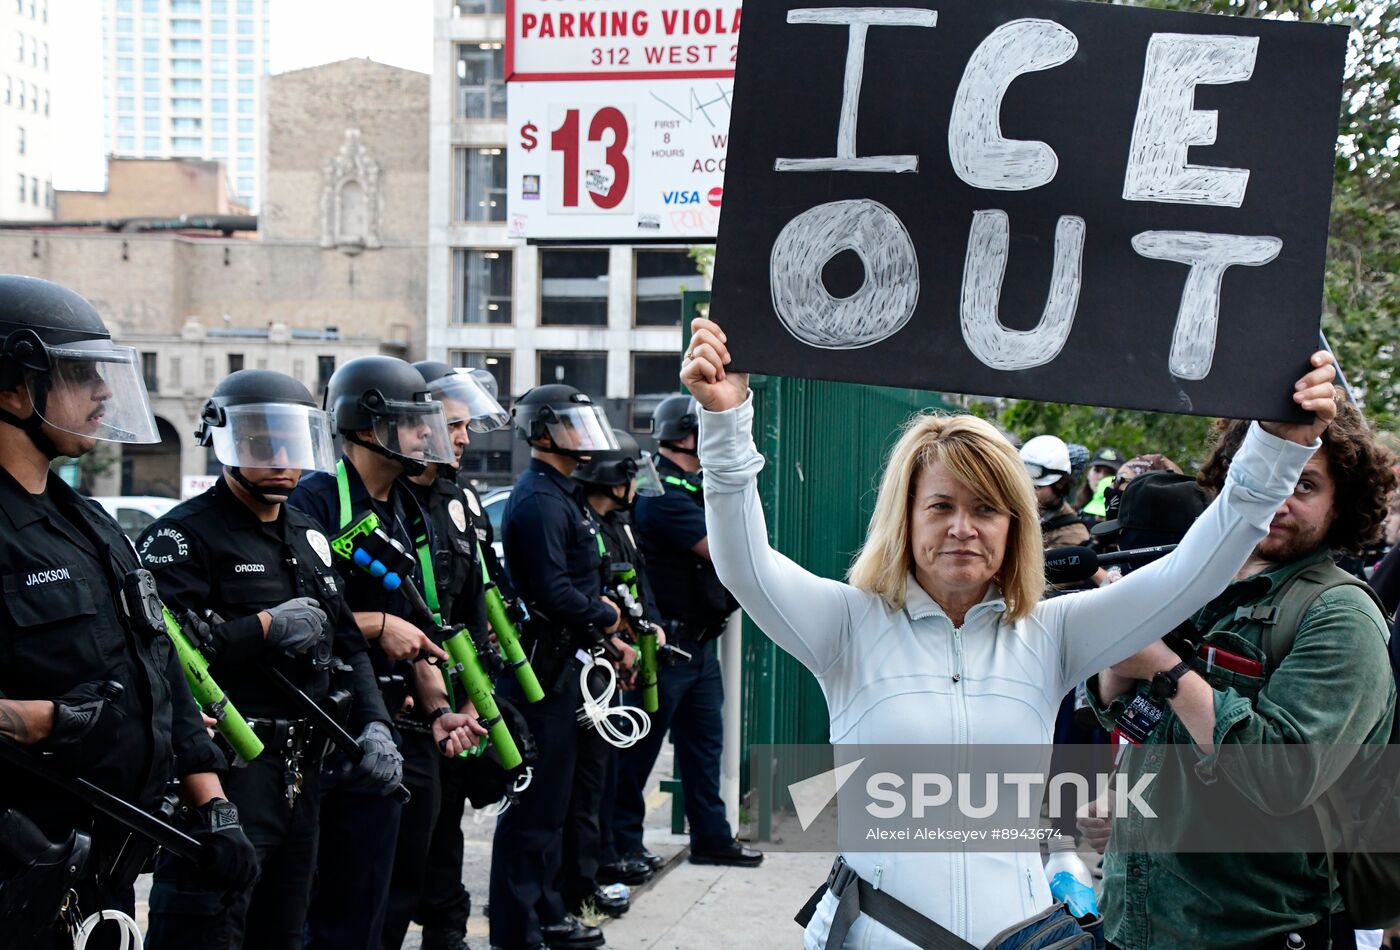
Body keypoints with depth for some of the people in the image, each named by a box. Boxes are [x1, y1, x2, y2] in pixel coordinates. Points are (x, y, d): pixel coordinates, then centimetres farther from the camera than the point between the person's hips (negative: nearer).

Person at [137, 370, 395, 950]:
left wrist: (373, 723, 5)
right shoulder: (182, 537, -9)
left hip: (301, 772, 8)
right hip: (226, 768, -8)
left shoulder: (310, 539, 17)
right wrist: (266, 628, -19)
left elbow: (346, 641, 19)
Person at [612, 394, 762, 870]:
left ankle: (712, 838, 24)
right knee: (640, 748, 1)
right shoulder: (664, 494, -19)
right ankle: (621, 843, 11)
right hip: (666, 642, -10)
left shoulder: (695, 487, 14)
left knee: (704, 741, 15)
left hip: (699, 642, 10)